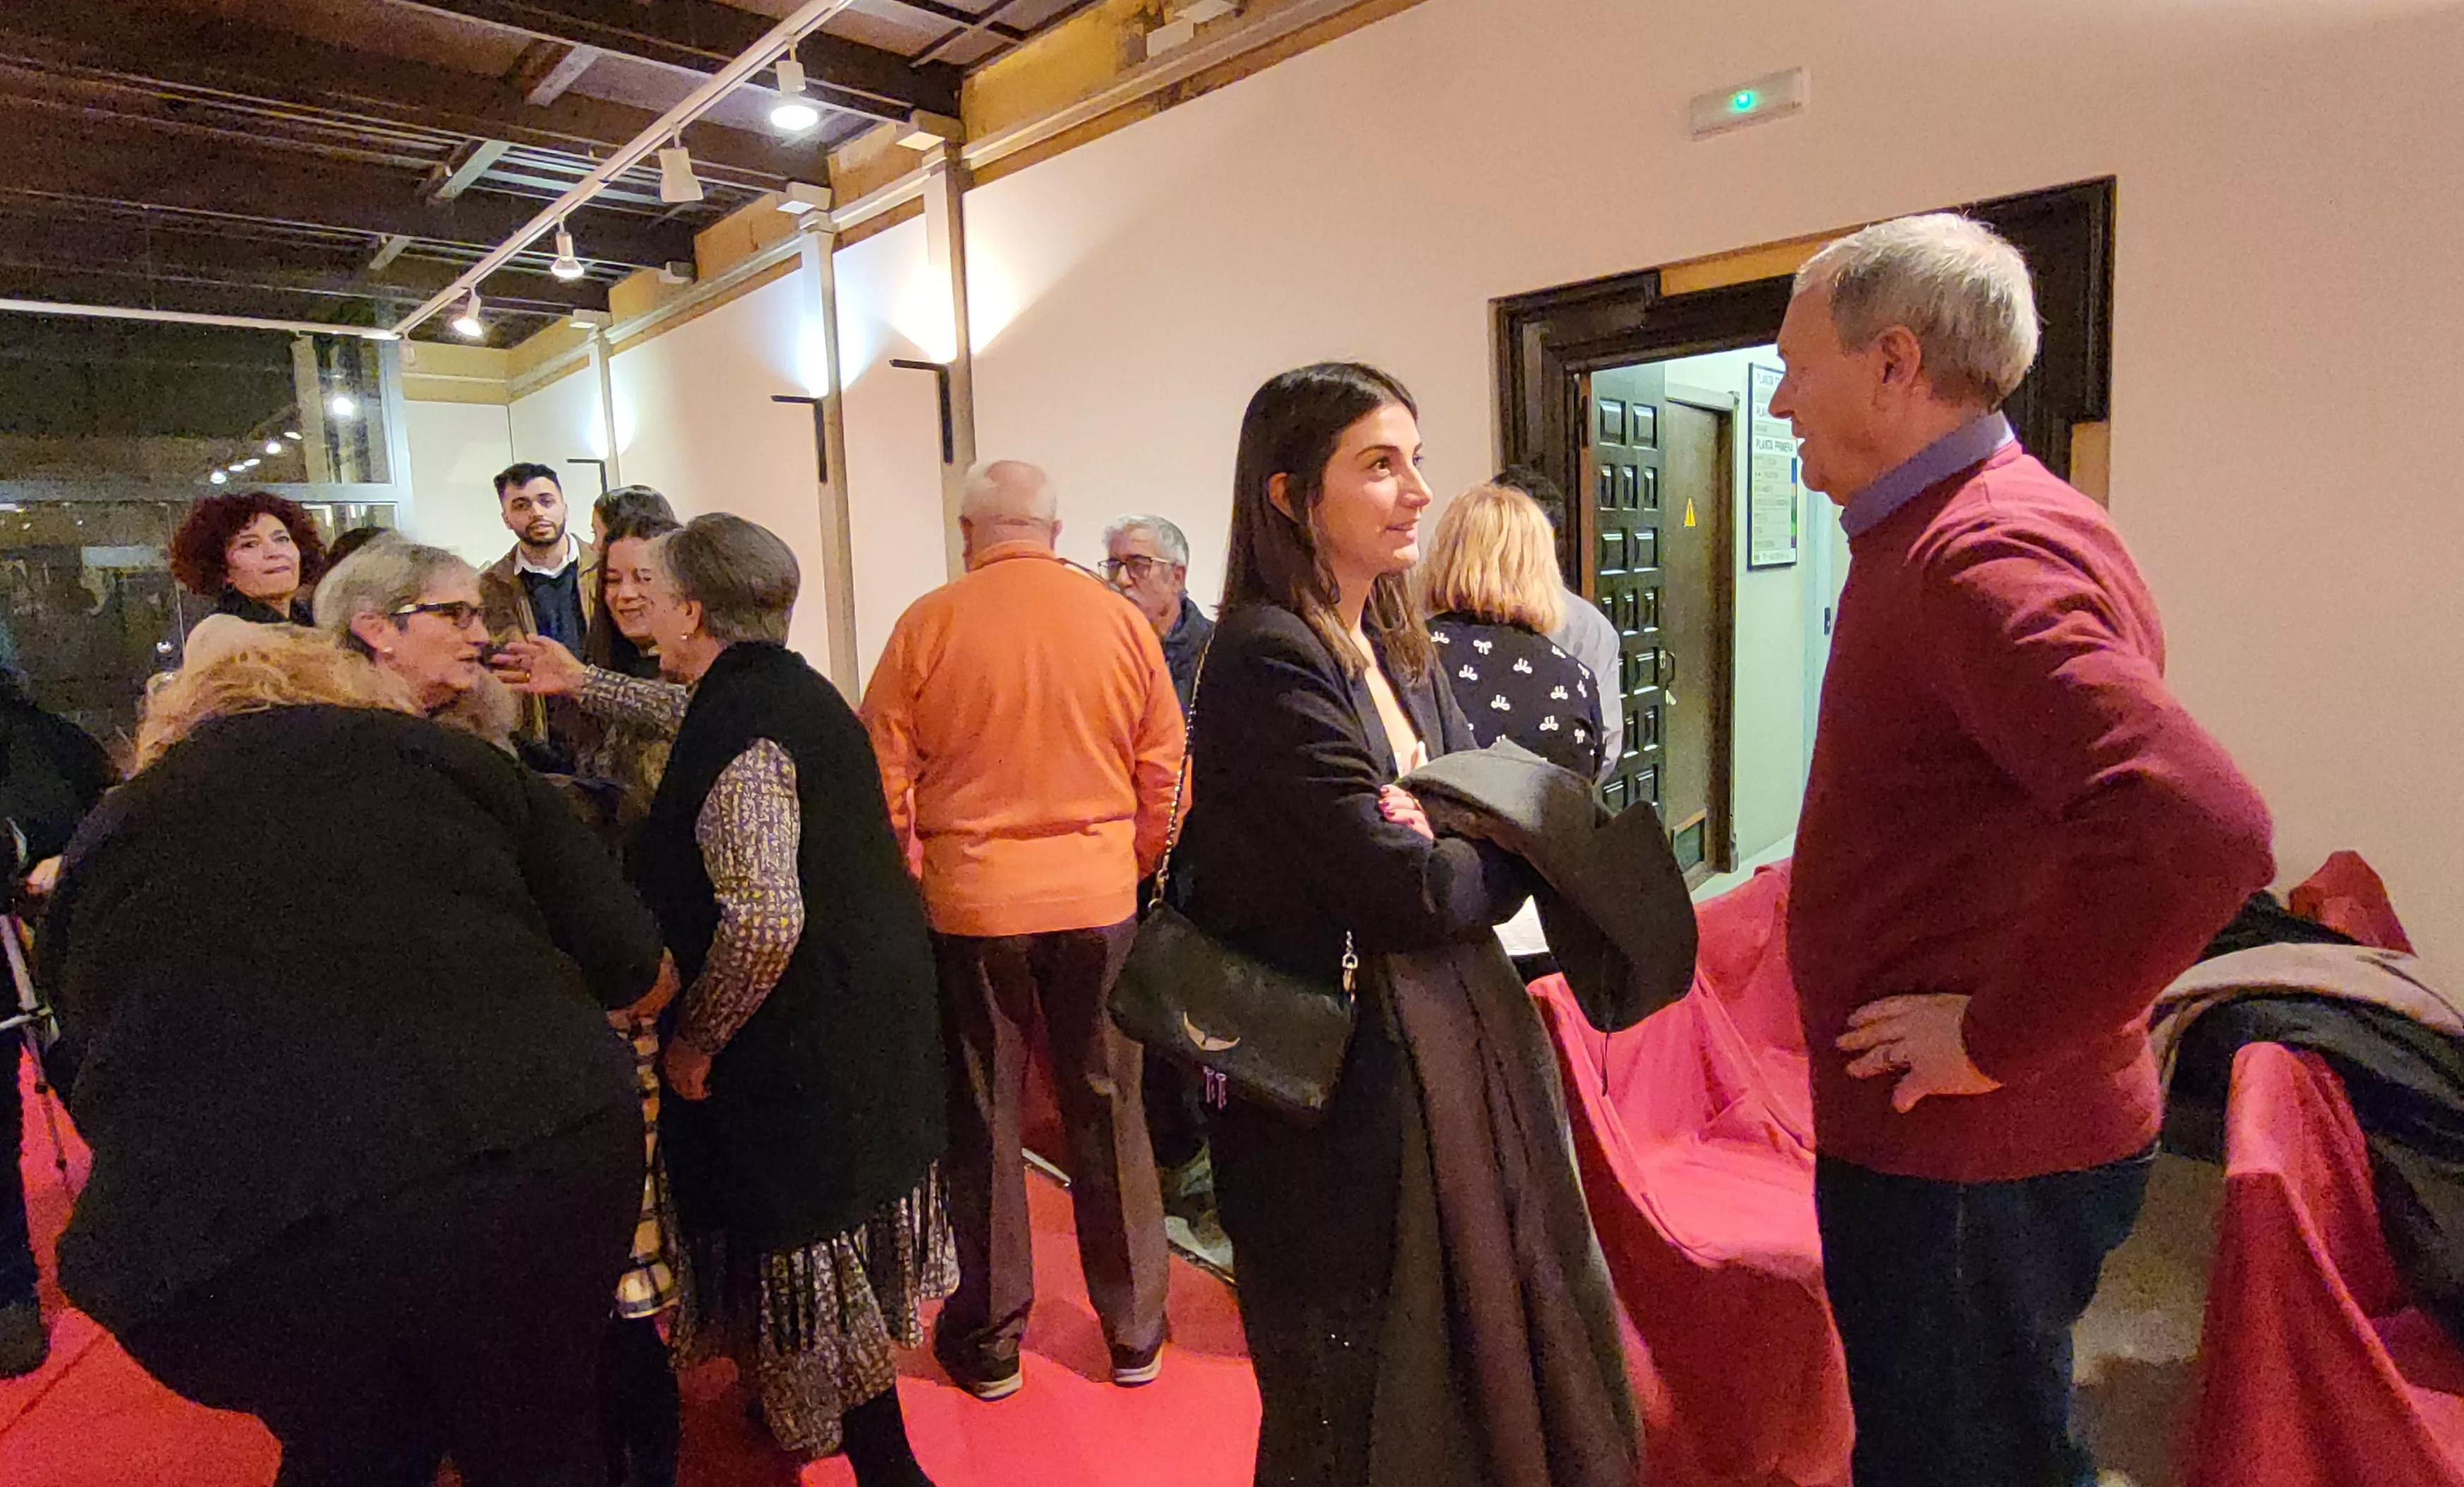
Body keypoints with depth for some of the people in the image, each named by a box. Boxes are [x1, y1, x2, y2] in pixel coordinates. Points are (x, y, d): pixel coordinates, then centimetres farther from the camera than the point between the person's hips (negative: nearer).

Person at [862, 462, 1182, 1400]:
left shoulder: (927, 623, -7)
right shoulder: (1122, 623, -3)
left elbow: (884, 775, -5)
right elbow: (1163, 775, 1)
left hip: (969, 900, -1)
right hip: (1099, 898, 2)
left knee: (981, 1119, 13)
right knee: (1107, 1112, 13)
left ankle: (989, 1339, 28)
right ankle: (1133, 1329, 28)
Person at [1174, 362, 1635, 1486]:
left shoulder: (1400, 652, 8)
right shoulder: (1268, 661, -20)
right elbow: (1403, 891, -23)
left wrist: (1439, 841, -14)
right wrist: (1504, 858, -4)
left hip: (1458, 1052, 8)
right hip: (1349, 1088, -8)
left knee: (1478, 1369, 24)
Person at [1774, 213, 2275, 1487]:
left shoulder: (1984, 555, -22)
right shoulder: (1946, 532, 12)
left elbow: (2197, 824, -35)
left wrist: (1998, 1039, -25)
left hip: (1968, 1152, -10)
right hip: (1950, 1136, 10)